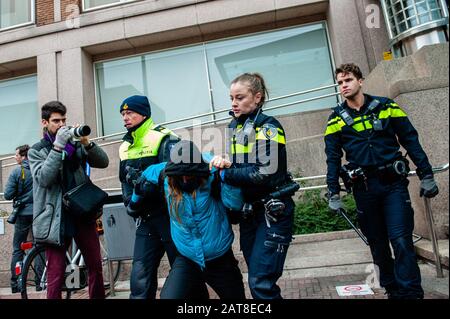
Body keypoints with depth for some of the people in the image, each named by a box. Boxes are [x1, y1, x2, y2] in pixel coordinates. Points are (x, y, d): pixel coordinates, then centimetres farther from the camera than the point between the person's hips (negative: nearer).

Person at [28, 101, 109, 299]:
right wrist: (58, 146, -18)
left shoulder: (75, 145, 12)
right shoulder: (36, 151, 5)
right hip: (56, 217, -2)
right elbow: (43, 178, -13)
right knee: (56, 274, -2)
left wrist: (86, 143, -13)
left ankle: (98, 297, 25)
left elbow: (103, 162, 1)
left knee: (95, 266, 8)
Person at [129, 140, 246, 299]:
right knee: (168, 296, -14)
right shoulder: (166, 176, -9)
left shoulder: (211, 175, -17)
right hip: (187, 260, 1)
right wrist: (135, 199, 21)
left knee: (236, 296, 17)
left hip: (220, 259, -1)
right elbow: (145, 175, 12)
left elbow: (235, 204, -27)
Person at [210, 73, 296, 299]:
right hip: (247, 211, 7)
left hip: (272, 212, -7)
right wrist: (224, 163, -10)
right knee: (257, 280, 14)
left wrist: (226, 174, -16)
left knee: (261, 283, -8)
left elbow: (266, 173, -21)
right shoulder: (235, 126, 10)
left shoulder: (268, 126, -11)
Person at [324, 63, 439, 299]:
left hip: (394, 184, -1)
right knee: (378, 244, 10)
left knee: (401, 241, -8)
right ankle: (393, 290, 26)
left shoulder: (386, 107, 3)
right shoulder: (336, 119, 4)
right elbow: (333, 159, 3)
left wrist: (426, 176, 3)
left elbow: (411, 141, 5)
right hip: (364, 188, 1)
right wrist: (334, 195, -2)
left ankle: (410, 293, 4)